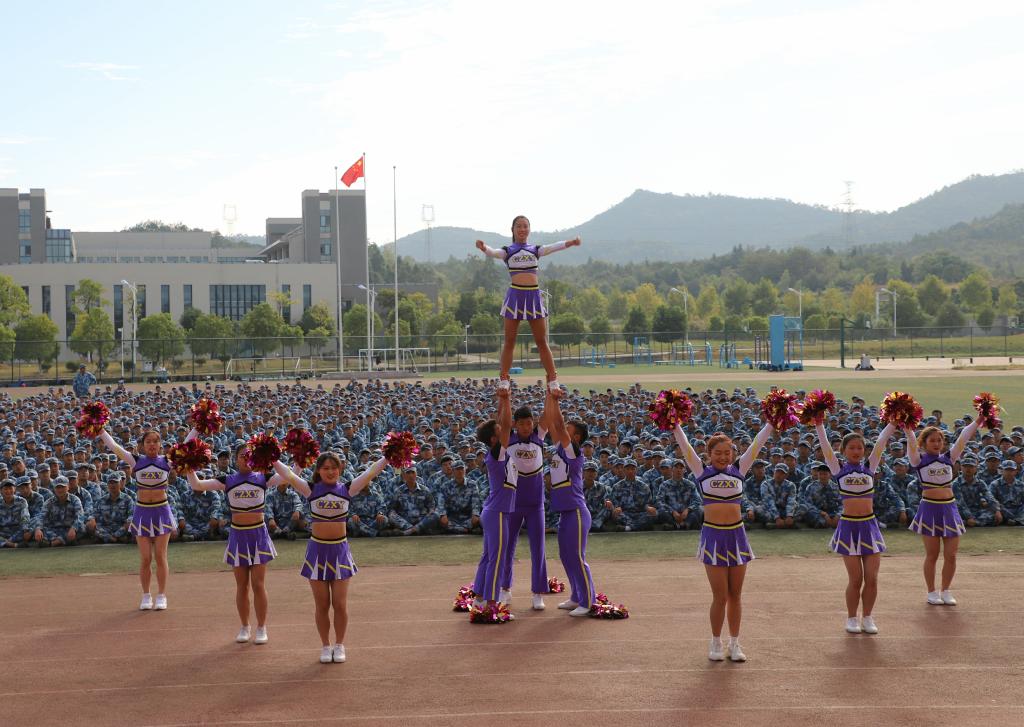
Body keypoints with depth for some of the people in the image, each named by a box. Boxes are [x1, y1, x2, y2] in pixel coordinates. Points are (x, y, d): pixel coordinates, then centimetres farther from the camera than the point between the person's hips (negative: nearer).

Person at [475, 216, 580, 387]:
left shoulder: (535, 250, 10)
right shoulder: (508, 251, 5)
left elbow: (552, 247, -7)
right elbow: (494, 253, -15)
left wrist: (569, 243, -27)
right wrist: (484, 248, -39)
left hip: (534, 295, 2)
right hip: (515, 295, -2)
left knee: (542, 342, 5)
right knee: (509, 341, 2)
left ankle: (553, 382, 8)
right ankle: (503, 381, 6)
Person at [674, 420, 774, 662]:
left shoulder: (738, 470, 6)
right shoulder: (702, 471, 1)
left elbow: (756, 444, 6)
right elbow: (684, 445, -3)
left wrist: (772, 423, 3)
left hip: (736, 535, 3)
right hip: (713, 536, -2)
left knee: (735, 595, 8)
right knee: (720, 596, -2)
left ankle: (734, 644, 17)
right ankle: (716, 644, 14)